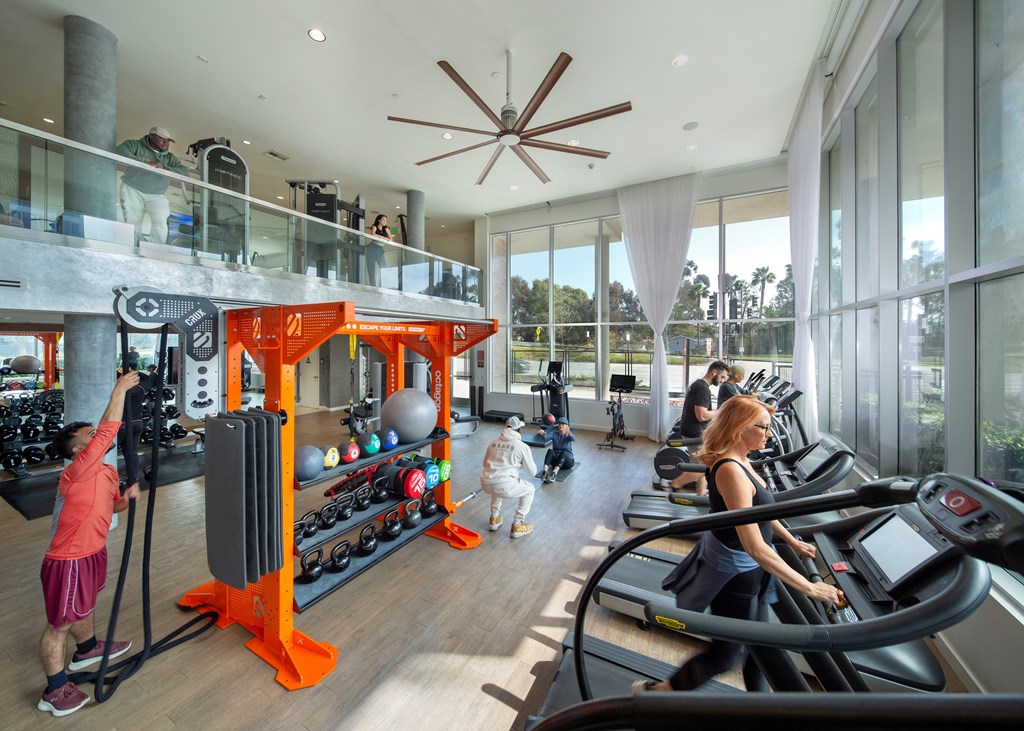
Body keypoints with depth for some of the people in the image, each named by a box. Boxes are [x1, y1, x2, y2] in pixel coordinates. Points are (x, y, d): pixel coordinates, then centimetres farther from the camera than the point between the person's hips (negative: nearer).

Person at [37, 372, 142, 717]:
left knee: (83, 607, 29)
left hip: (93, 553, 8)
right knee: (60, 624, 9)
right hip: (69, 561, -8)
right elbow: (107, 432, -40)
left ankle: (87, 650, 51)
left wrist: (127, 497, -7)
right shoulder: (77, 472, -26)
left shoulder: (107, 472, 2)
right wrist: (120, 390, -36)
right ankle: (54, 692, 27)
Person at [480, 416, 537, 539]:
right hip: (503, 487, -5)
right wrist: (522, 463, 31)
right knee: (529, 489, 21)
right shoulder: (522, 446, 1)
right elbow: (532, 471, 10)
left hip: (485, 484, 6)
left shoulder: (493, 443, 15)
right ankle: (517, 526, 20)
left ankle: (494, 519, 38)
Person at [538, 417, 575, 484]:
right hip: (556, 460, 2)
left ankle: (553, 474, -54)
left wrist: (569, 433, -54)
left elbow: (574, 439, -31)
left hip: (568, 461, -2)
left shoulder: (568, 435, -6)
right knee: (550, 451, -30)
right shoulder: (554, 434, 0)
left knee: (563, 452, -36)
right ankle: (544, 472, -48)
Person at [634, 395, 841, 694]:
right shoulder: (730, 470, -32)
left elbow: (761, 509, 17)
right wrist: (809, 588, -26)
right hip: (733, 573, -9)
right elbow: (755, 548, -32)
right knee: (726, 654, 11)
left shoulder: (740, 461, 0)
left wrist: (792, 541, 21)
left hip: (747, 568, 9)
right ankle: (655, 692, 29)